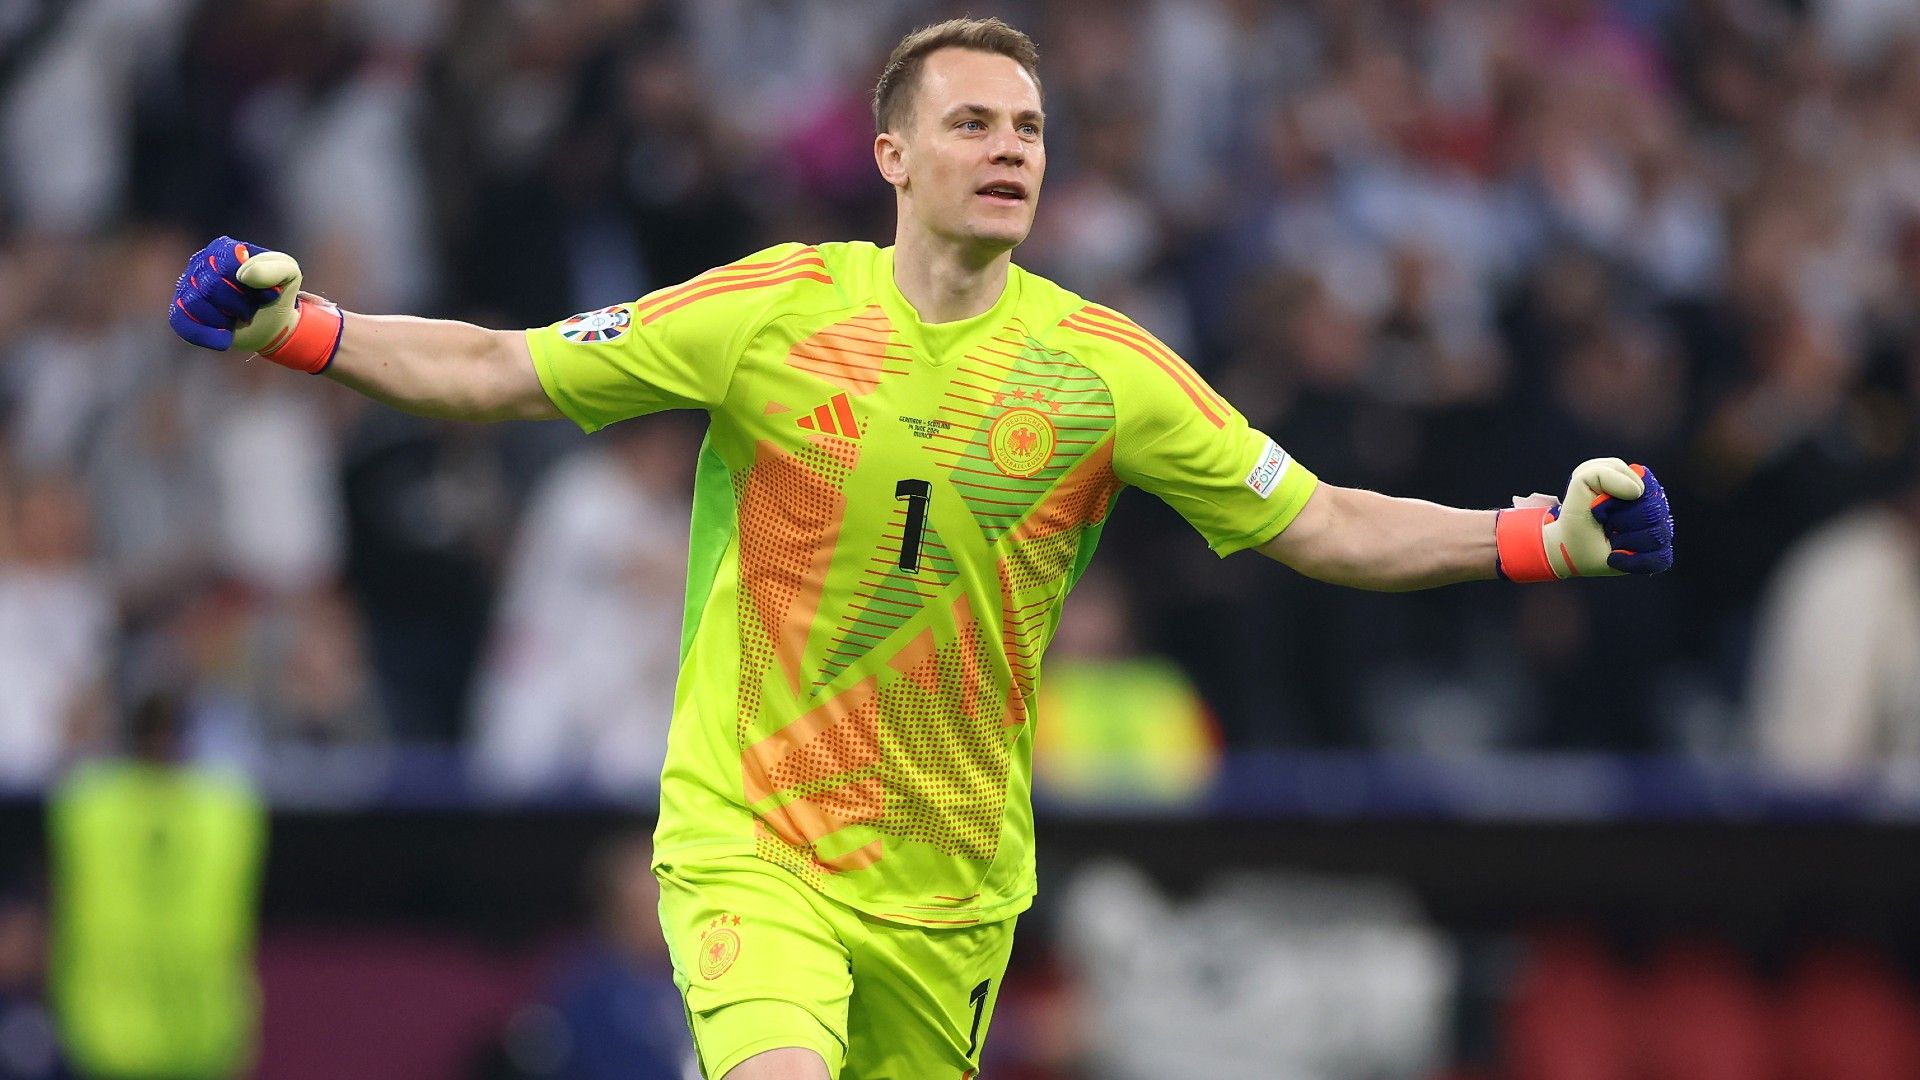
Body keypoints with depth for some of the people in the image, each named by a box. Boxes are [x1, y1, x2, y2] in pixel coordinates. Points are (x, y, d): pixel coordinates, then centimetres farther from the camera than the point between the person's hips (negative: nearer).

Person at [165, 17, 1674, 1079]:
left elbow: (1327, 528, 1)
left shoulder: (1104, 369, -1)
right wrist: (300, 329, -15)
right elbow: (500, 372, -1)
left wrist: (1547, 542, -11)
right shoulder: (772, 313, -5)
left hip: (953, 881, 3)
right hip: (748, 843, -3)